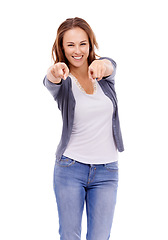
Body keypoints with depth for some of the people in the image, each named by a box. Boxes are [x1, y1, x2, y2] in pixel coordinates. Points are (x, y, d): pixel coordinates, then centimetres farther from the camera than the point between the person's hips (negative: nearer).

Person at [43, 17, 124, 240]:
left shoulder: (104, 74, 2)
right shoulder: (63, 82, -3)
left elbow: (110, 65, -21)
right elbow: (51, 82, -27)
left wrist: (101, 65, -47)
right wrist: (54, 72, -53)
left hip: (107, 171, 1)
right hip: (70, 169, -1)